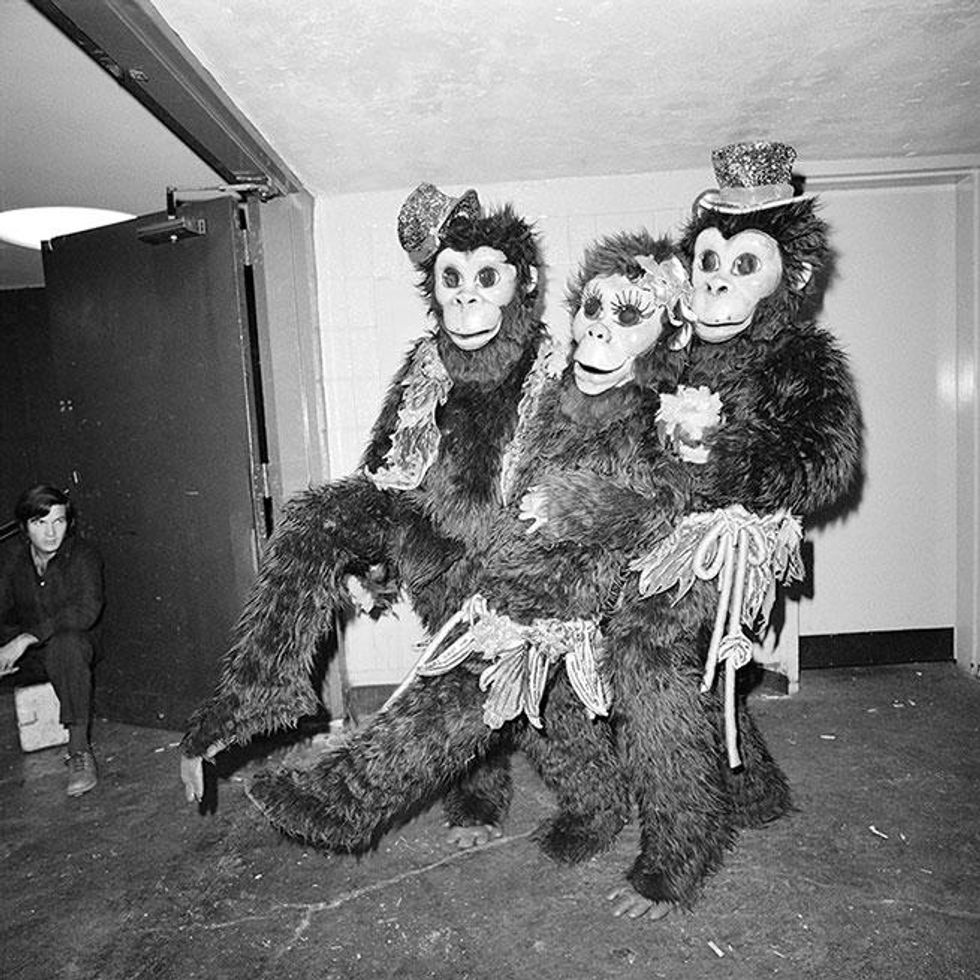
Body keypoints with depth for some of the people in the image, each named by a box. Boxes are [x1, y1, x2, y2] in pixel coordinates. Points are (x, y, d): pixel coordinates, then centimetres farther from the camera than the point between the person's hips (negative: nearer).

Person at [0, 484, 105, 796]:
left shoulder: (83, 556, -13)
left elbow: (86, 610, -27)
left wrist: (26, 638, -34)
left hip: (72, 646, -4)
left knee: (65, 643, -37)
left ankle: (79, 750, -32)